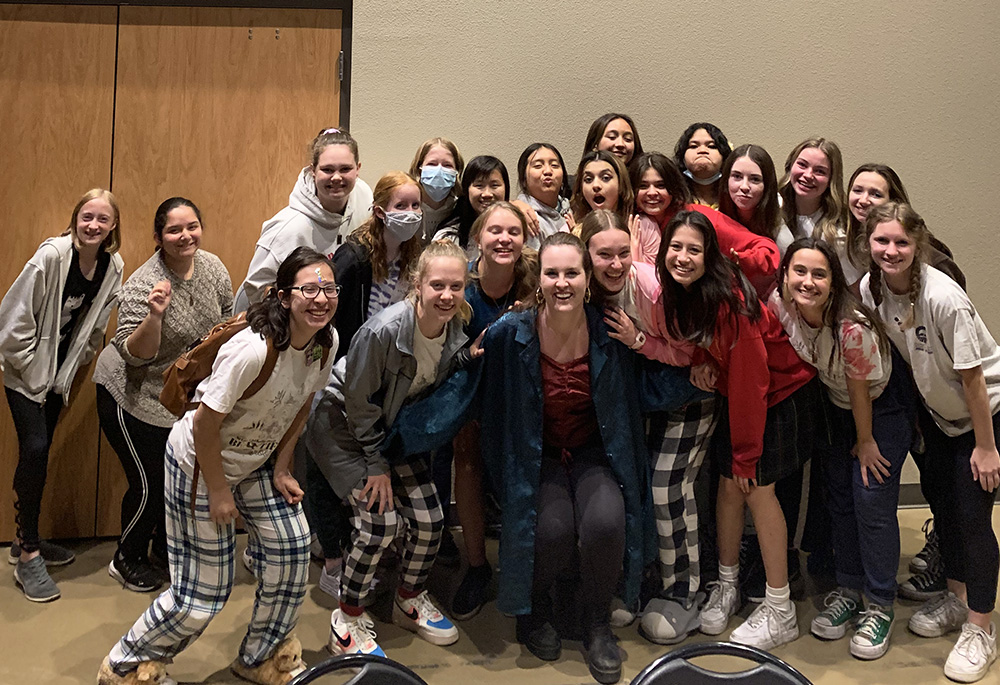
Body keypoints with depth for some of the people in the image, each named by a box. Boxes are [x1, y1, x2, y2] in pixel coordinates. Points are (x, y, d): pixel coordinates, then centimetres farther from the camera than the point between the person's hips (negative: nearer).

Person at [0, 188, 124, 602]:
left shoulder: (113, 267, -4)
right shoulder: (52, 256, -22)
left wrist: (75, 365, 4)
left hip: (59, 369, 6)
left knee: (39, 452, 12)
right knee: (34, 448, -15)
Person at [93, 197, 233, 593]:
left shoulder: (212, 267, -7)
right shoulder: (143, 285, -26)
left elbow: (228, 318, 9)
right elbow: (134, 355, -29)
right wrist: (155, 315, -42)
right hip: (133, 397, -6)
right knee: (149, 484, 1)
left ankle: (166, 552, 38)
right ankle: (127, 561, 26)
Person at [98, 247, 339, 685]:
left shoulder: (327, 342, -10)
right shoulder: (252, 349, -34)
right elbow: (206, 423, -27)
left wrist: (281, 468, 1)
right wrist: (218, 491, -16)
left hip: (257, 463, 7)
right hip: (200, 463, -7)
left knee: (291, 548, 0)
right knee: (202, 595, 0)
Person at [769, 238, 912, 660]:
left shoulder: (852, 326, -36)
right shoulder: (779, 305, -21)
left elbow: (860, 391, -22)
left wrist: (865, 441, -9)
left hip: (883, 405, -6)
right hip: (834, 403, 6)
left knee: (872, 501, -7)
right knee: (838, 496, 12)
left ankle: (879, 607, 10)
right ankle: (849, 592, 29)